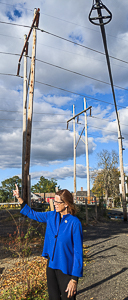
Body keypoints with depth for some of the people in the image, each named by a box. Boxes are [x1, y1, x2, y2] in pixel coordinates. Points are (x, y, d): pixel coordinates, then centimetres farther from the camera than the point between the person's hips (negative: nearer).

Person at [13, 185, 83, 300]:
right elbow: (33, 214, 12)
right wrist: (19, 198, 8)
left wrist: (74, 279, -17)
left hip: (66, 269, -5)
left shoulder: (74, 223, -20)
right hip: (51, 265, 6)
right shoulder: (51, 216, -2)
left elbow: (78, 252, -17)